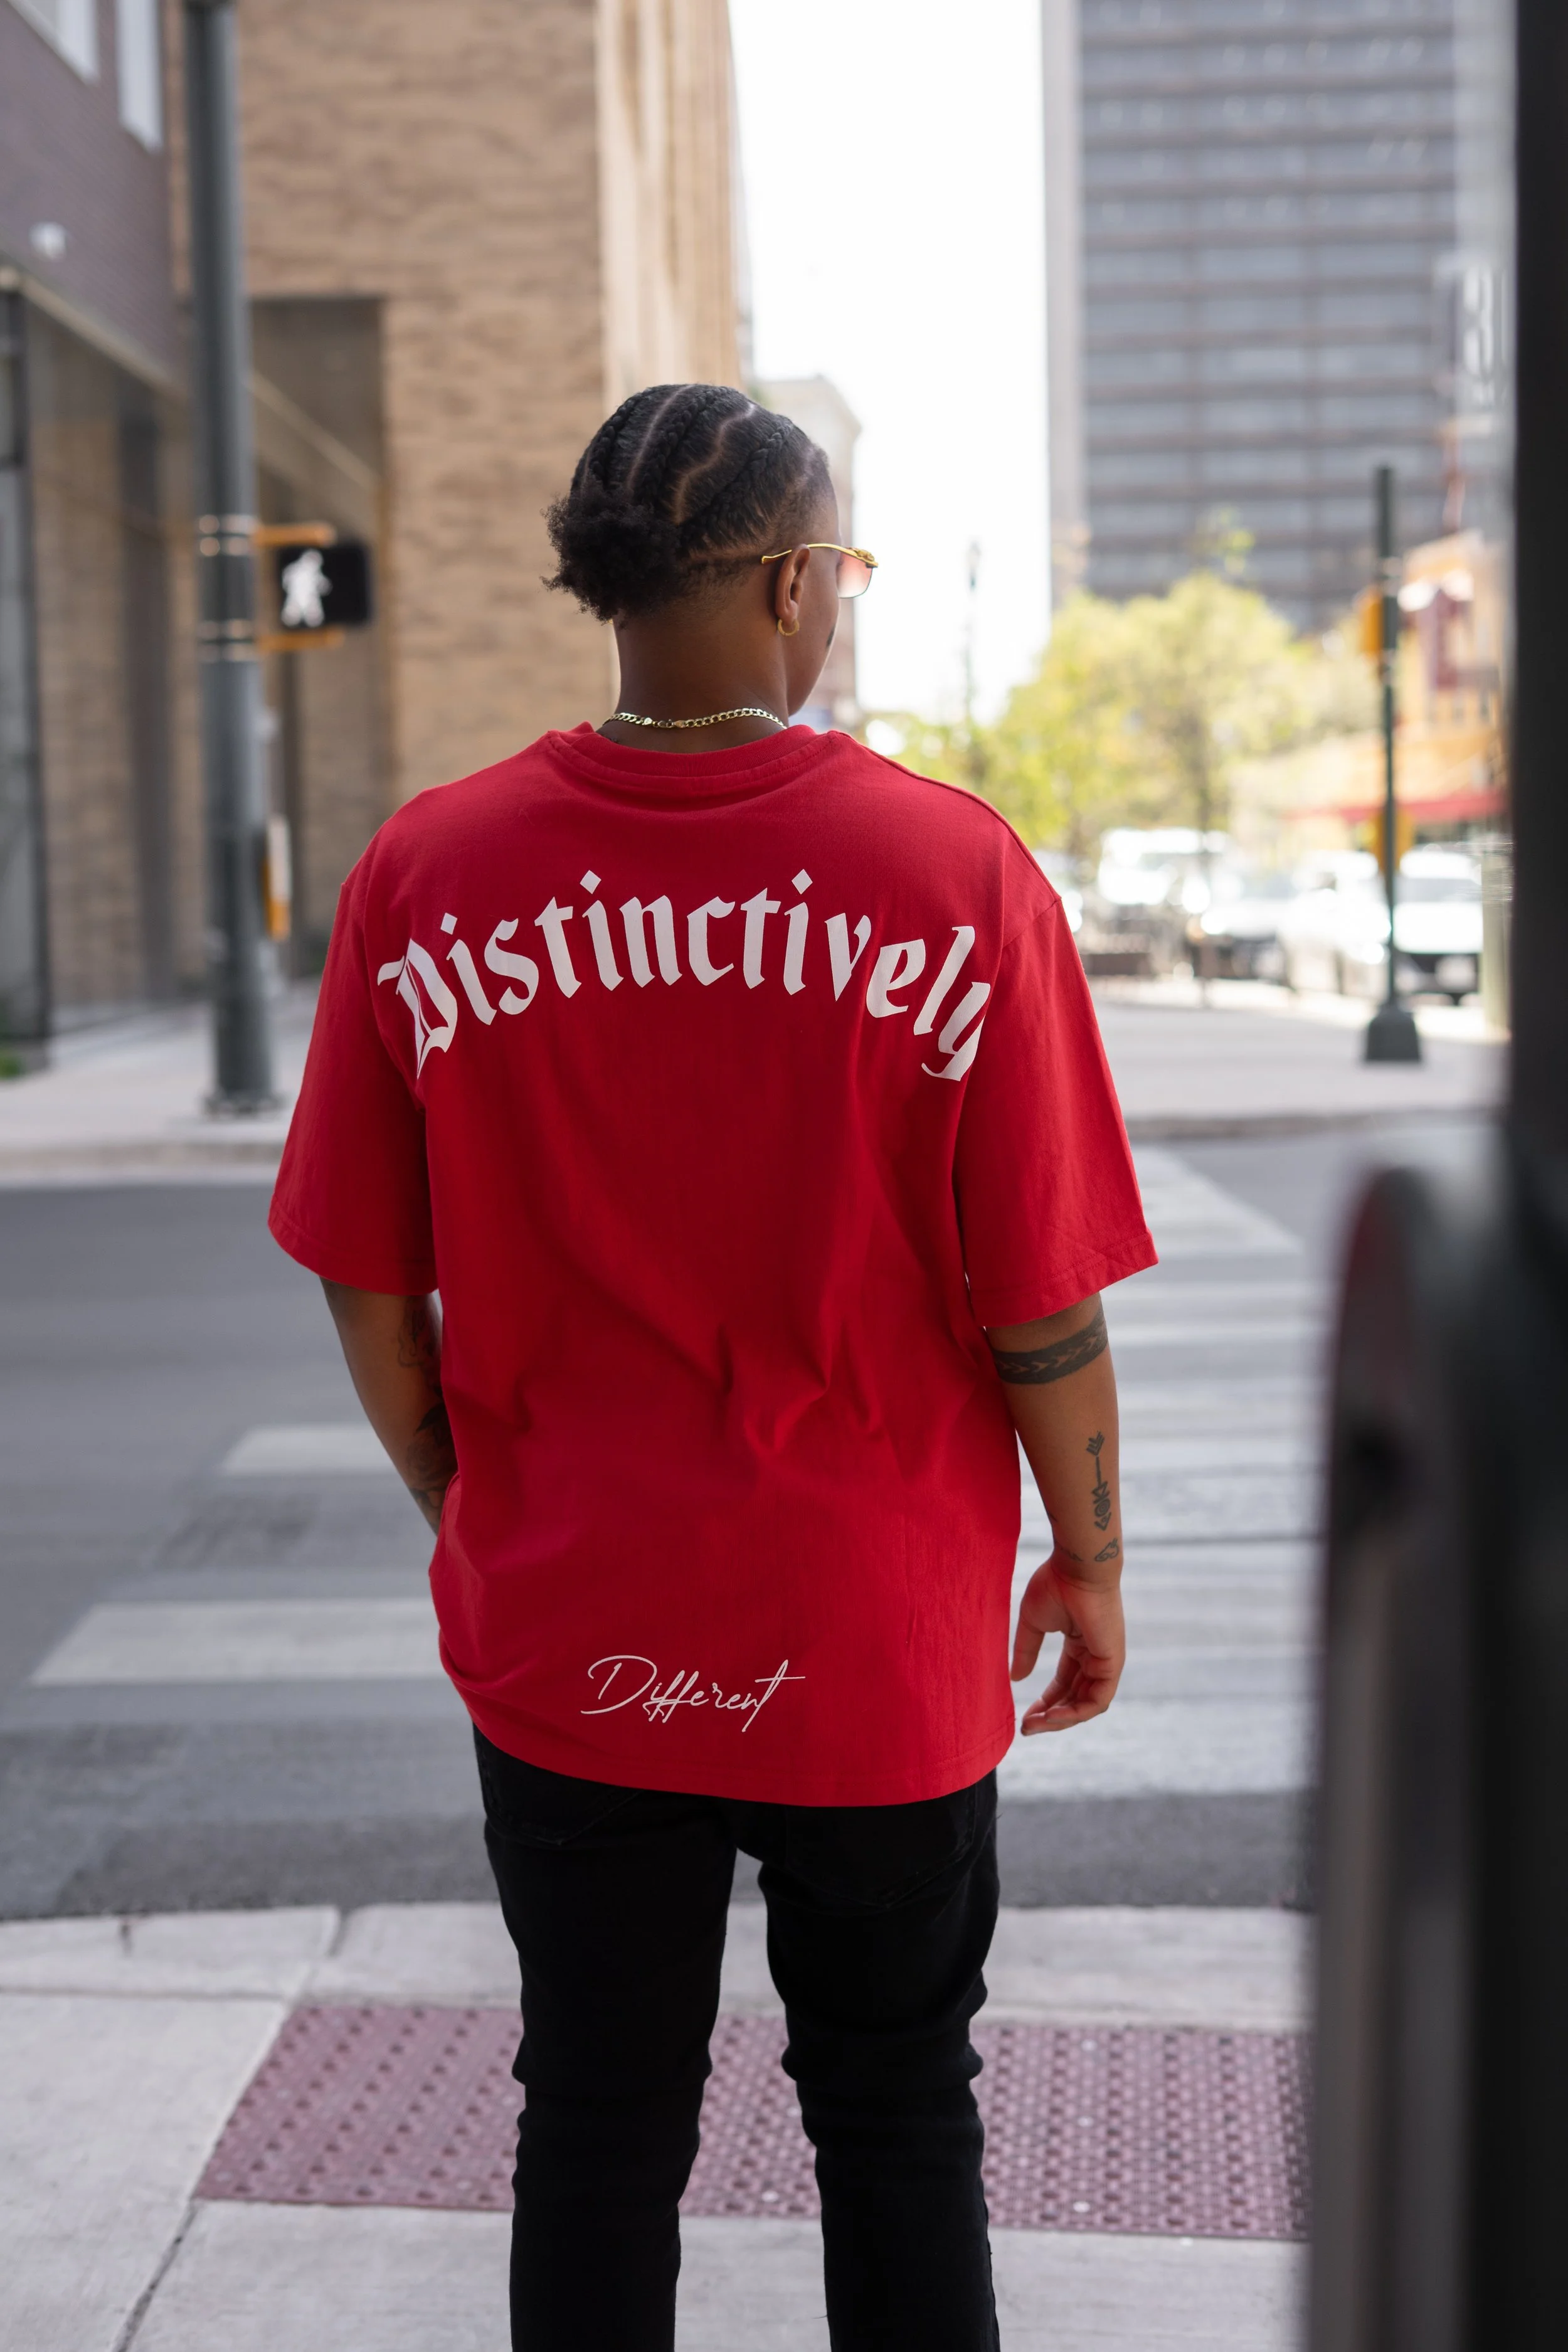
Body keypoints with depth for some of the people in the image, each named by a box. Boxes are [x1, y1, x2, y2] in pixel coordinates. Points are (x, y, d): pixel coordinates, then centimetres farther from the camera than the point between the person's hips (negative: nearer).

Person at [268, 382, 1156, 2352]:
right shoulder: (956, 871, -13)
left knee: (596, 2126, 18)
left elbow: (368, 1289, -2)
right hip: (883, 1643, -1)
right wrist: (1087, 1560, 5)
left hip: (562, 1645, 1)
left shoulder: (425, 874, -8)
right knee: (898, 2117, 19)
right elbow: (1044, 1309, -11)